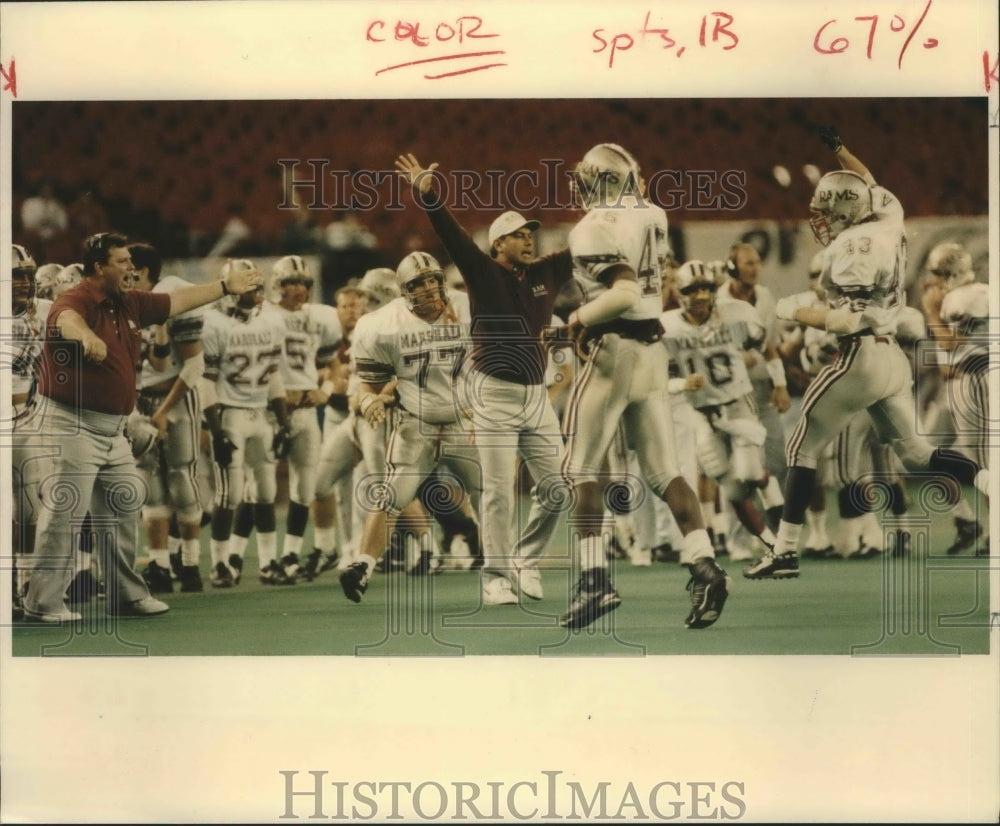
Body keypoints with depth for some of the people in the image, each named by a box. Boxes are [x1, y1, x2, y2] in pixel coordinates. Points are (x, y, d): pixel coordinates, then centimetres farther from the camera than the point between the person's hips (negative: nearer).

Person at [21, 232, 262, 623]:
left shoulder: (130, 304, 8)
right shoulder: (76, 300, -18)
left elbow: (179, 300, 22)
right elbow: (68, 320, -43)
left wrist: (226, 286, 28)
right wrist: (87, 337, -66)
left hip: (112, 426, 9)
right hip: (75, 424, -9)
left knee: (124, 510, 15)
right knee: (65, 511, -10)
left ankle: (126, 594, 26)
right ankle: (42, 602, -5)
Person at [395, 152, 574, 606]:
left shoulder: (546, 274, 10)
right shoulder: (483, 273, -3)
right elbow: (450, 232, -14)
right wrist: (426, 193, -28)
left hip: (537, 396, 5)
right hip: (495, 394, -5)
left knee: (556, 487, 4)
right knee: (498, 491, -5)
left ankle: (526, 562, 22)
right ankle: (496, 576, 4)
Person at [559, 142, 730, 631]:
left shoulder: (595, 228, -13)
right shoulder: (652, 218, 8)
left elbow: (624, 292, -22)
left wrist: (582, 318, -8)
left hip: (613, 349, -7)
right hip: (652, 348, 7)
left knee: (583, 467, 2)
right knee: (664, 470, 7)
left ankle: (595, 577, -5)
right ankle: (704, 566, -6)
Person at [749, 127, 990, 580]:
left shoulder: (854, 246, -16)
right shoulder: (888, 221, 6)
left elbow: (848, 319, -21)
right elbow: (869, 186, 29)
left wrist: (795, 312, -11)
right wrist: (838, 148, 32)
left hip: (859, 357, -8)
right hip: (893, 357, 8)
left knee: (802, 448, 1)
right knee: (914, 450, 17)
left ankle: (785, 552, 0)